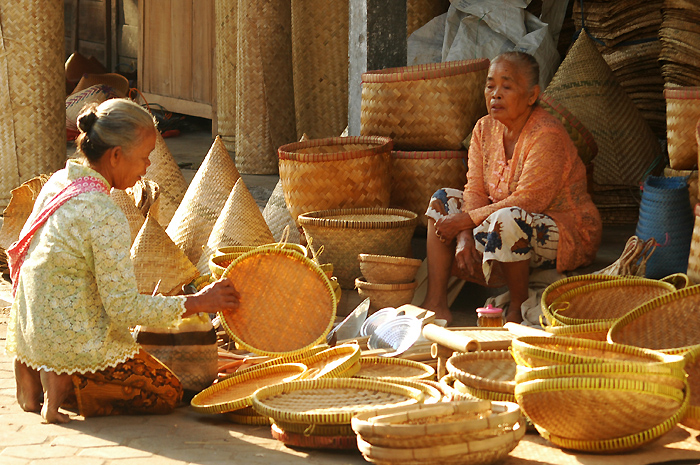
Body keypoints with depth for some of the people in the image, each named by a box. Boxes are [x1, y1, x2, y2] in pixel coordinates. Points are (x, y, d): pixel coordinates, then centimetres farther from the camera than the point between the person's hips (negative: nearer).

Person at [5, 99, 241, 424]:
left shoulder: (57, 182, 2)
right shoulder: (105, 217, -25)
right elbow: (125, 308, -22)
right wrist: (197, 302, -14)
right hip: (77, 345, -8)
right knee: (168, 393, 11)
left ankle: (36, 373, 7)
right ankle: (66, 384, -7)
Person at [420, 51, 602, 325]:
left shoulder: (548, 136, -22)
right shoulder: (485, 129, 3)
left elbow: (527, 202, -27)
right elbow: (475, 191, -2)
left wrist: (466, 220, -25)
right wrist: (464, 235, -21)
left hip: (569, 237, -9)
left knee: (507, 219, -38)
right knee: (444, 199, 1)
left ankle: (519, 306, -15)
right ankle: (435, 303, -9)